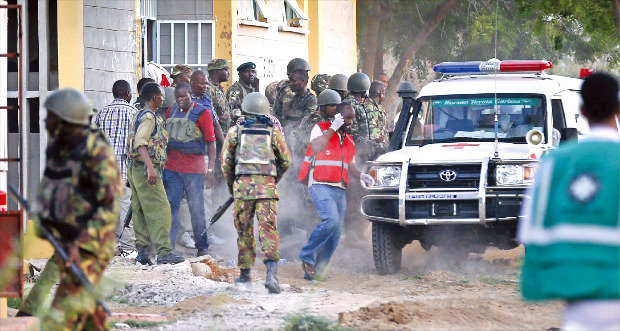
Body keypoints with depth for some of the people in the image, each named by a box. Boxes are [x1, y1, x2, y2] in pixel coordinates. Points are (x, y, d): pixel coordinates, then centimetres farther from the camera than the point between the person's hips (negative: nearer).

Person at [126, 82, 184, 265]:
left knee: (140, 212, 8)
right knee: (159, 210, -11)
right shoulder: (149, 117, -12)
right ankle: (163, 252, -15)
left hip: (134, 169, 10)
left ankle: (142, 252, 8)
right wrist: (150, 167, -31)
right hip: (144, 168, -10)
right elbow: (140, 143, -23)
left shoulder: (138, 116, 18)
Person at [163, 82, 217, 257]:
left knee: (197, 208, 2)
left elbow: (211, 143, -4)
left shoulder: (202, 113, -3)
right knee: (170, 207, -2)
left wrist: (210, 170, -11)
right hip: (171, 168, 4)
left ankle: (202, 248, 13)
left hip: (194, 169, -4)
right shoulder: (171, 112, 12)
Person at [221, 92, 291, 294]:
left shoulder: (235, 132, 8)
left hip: (243, 185, 0)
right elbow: (285, 161, 14)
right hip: (267, 186, 0)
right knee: (268, 229, -6)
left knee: (244, 230, 13)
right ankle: (271, 273, -23)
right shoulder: (274, 132, 8)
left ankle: (245, 273, 21)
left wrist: (231, 185, 23)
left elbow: (225, 162, 9)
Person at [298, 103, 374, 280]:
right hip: (320, 186, -7)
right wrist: (333, 128, -12)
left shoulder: (349, 141, 23)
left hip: (339, 190, 7)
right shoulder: (321, 128, 4)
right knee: (331, 220, -28)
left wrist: (361, 175, 8)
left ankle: (314, 271, 3)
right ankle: (307, 256, -13)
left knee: (336, 232, -1)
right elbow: (316, 147, -16)